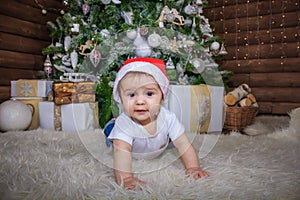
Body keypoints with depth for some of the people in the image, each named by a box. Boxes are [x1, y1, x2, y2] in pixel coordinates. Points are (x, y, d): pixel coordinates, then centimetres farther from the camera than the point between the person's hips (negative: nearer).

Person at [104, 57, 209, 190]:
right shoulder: (123, 124, -42)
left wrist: (193, 168, -40)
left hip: (159, 152, 2)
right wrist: (125, 178, -67)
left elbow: (183, 144, -31)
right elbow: (122, 150, -53)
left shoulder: (167, 118, -36)